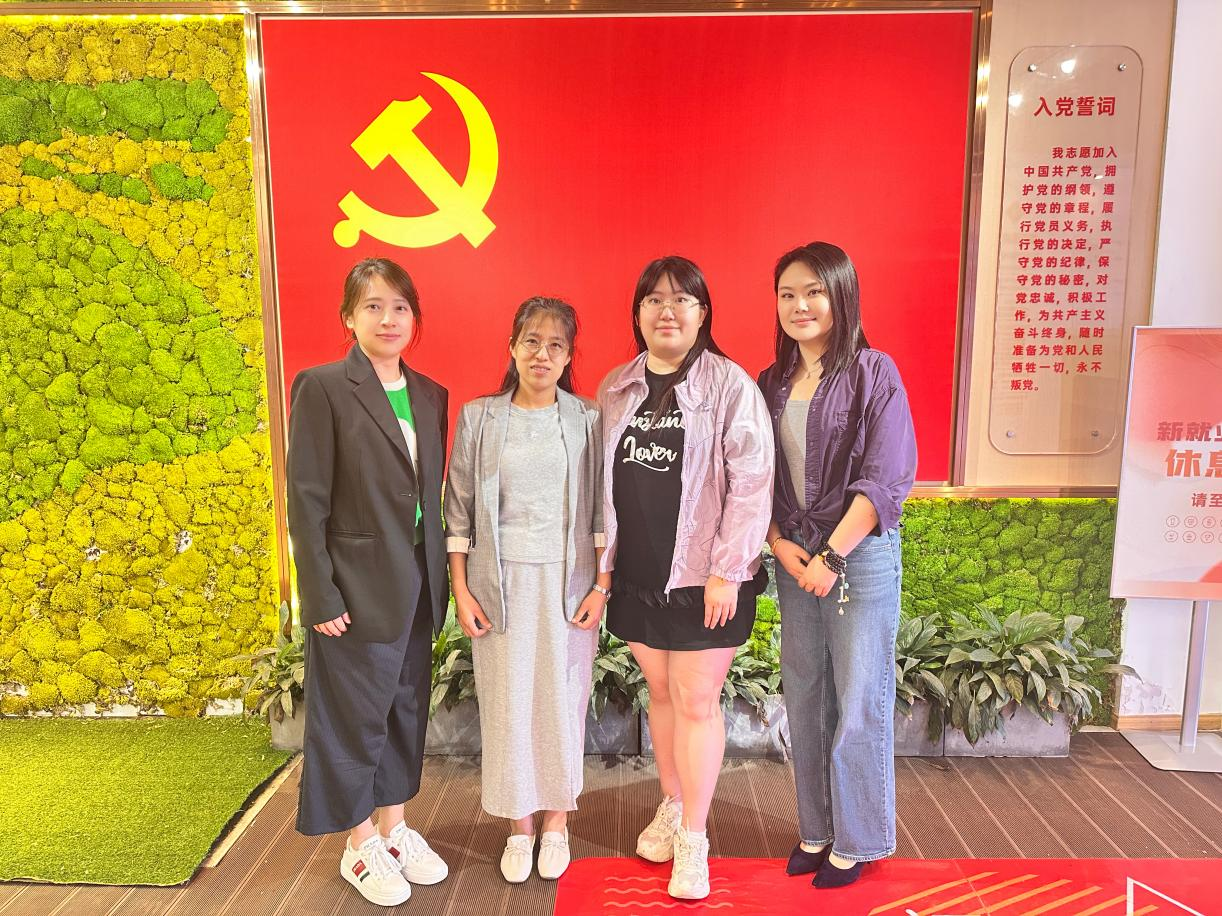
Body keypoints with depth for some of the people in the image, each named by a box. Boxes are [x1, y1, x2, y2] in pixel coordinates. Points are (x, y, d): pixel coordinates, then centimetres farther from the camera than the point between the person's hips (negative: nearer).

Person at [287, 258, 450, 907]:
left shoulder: (429, 394, 8)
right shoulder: (323, 388, -9)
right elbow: (307, 499, -11)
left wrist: (439, 577, 8)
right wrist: (320, 596, -13)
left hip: (417, 583, 6)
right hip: (358, 586, -6)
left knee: (406, 710, 17)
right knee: (356, 717, 8)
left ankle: (394, 827, 37)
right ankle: (360, 847, 29)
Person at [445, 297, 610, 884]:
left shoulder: (587, 421, 2)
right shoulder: (478, 417, 2)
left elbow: (603, 508, 2)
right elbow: (458, 506, 3)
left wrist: (601, 586, -3)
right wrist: (461, 590, -1)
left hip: (567, 582, 0)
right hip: (500, 581, 0)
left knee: (562, 700, 7)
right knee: (507, 702, 6)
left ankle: (556, 823, 28)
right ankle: (519, 826, 26)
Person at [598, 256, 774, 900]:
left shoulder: (731, 385, -8)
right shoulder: (615, 388, 8)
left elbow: (751, 483, -12)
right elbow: (603, 481, 11)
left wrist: (727, 570, -15)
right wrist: (604, 564, 8)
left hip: (702, 578, -4)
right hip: (636, 575, 5)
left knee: (696, 702, 4)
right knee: (660, 692, 17)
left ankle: (693, 839, 20)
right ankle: (671, 807, 37)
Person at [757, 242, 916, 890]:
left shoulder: (873, 373, -7)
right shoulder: (771, 383, 8)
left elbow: (887, 478, -13)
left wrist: (832, 554, -15)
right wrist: (779, 543, -5)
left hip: (860, 553, -5)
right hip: (793, 556, 5)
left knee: (858, 703, 5)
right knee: (803, 700, 12)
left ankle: (856, 841, 24)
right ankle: (815, 830, 30)